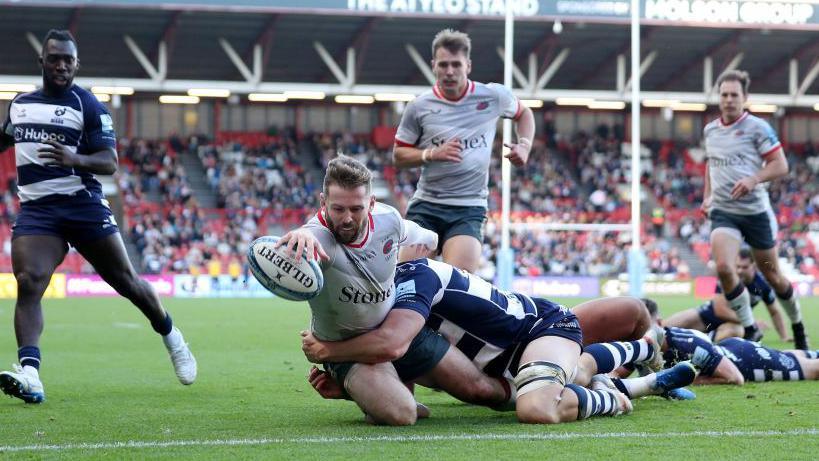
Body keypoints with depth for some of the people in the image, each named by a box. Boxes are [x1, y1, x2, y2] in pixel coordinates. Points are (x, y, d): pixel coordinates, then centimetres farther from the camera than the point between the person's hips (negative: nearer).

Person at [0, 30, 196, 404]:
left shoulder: (87, 105, -2)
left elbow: (110, 162, -8)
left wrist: (75, 159, -27)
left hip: (83, 205, -3)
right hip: (36, 211, 3)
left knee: (126, 281, 5)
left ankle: (170, 336, 31)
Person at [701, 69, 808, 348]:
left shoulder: (758, 127, -6)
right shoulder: (710, 131, 9)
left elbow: (780, 166, -8)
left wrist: (753, 180, -23)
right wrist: (707, 195, 12)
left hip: (755, 210, -3)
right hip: (723, 211, 3)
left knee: (772, 276, 8)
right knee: (723, 267, -21)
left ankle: (798, 327, 32)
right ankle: (749, 329, -7)